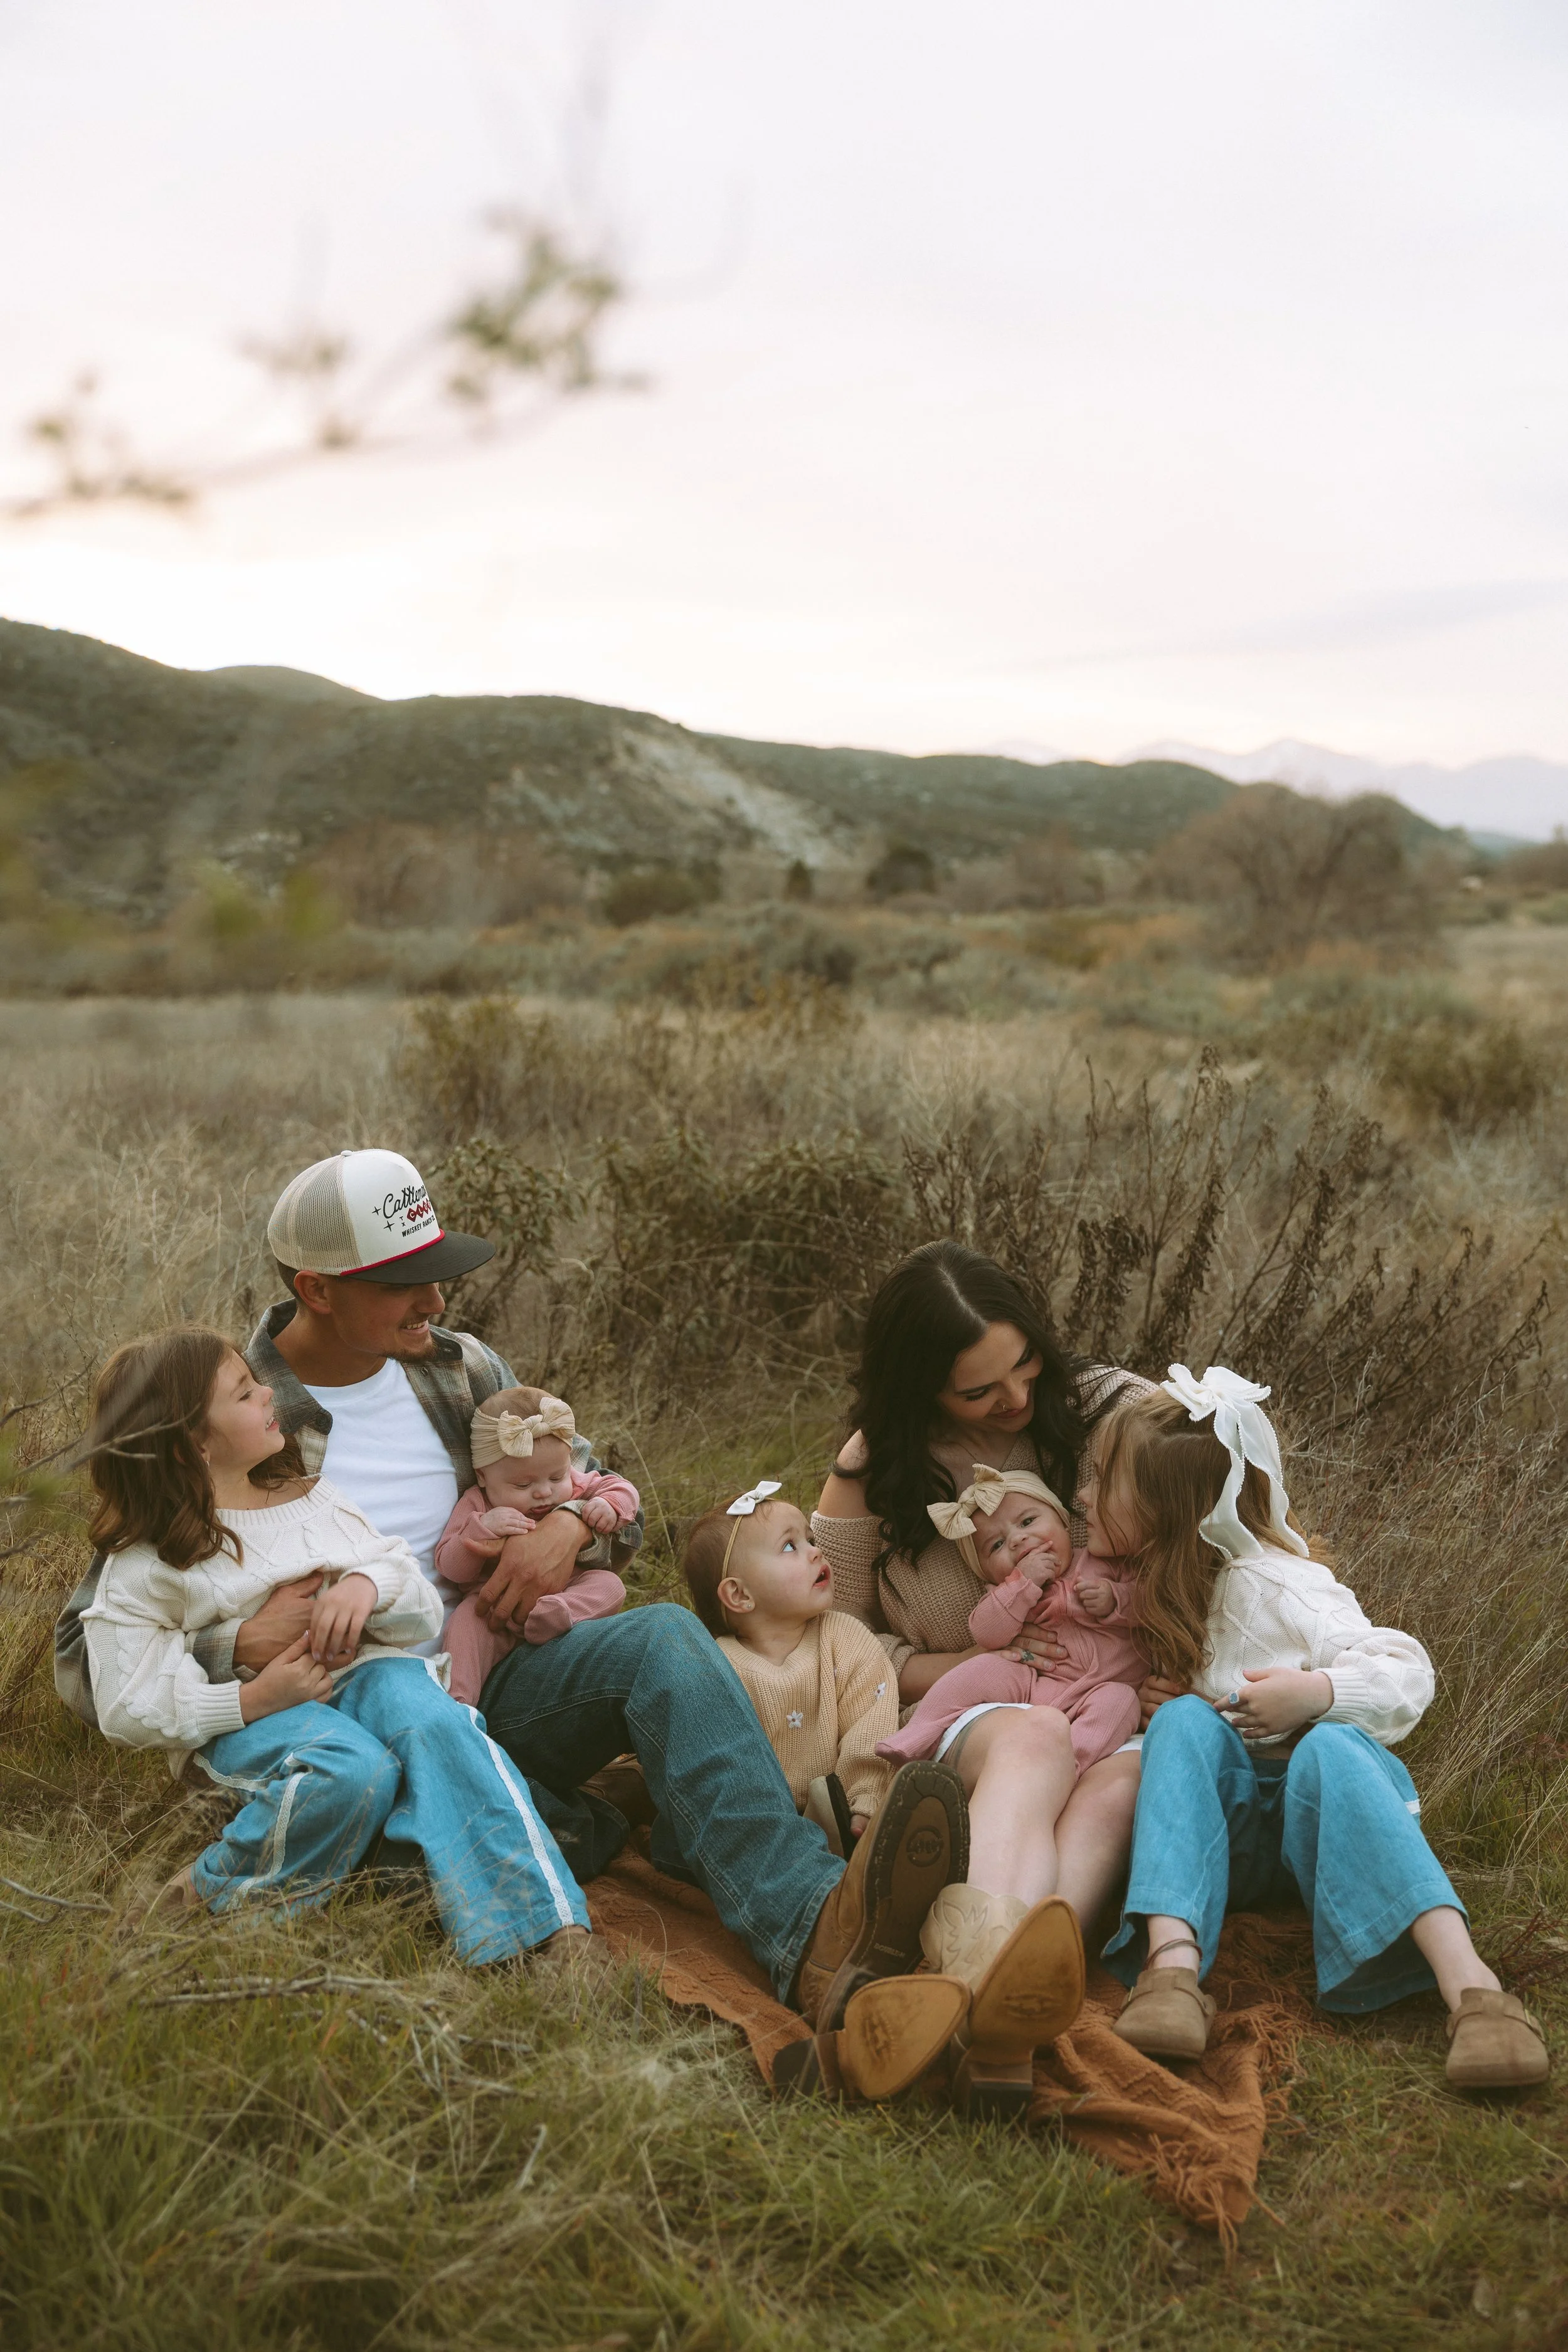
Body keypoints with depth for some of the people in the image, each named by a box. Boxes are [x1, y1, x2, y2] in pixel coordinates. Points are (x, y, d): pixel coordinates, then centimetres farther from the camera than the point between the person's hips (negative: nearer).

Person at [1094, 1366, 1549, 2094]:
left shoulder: (1272, 1583, -9)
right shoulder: (1150, 1584, 11)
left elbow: (1407, 1675, -13)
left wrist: (1313, 1693, -28)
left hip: (1311, 1814, -3)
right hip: (1219, 1820, 4)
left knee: (1329, 1749, -37)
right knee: (1183, 1719, -28)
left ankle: (1469, 1983, -52)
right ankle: (1172, 1966, -50)